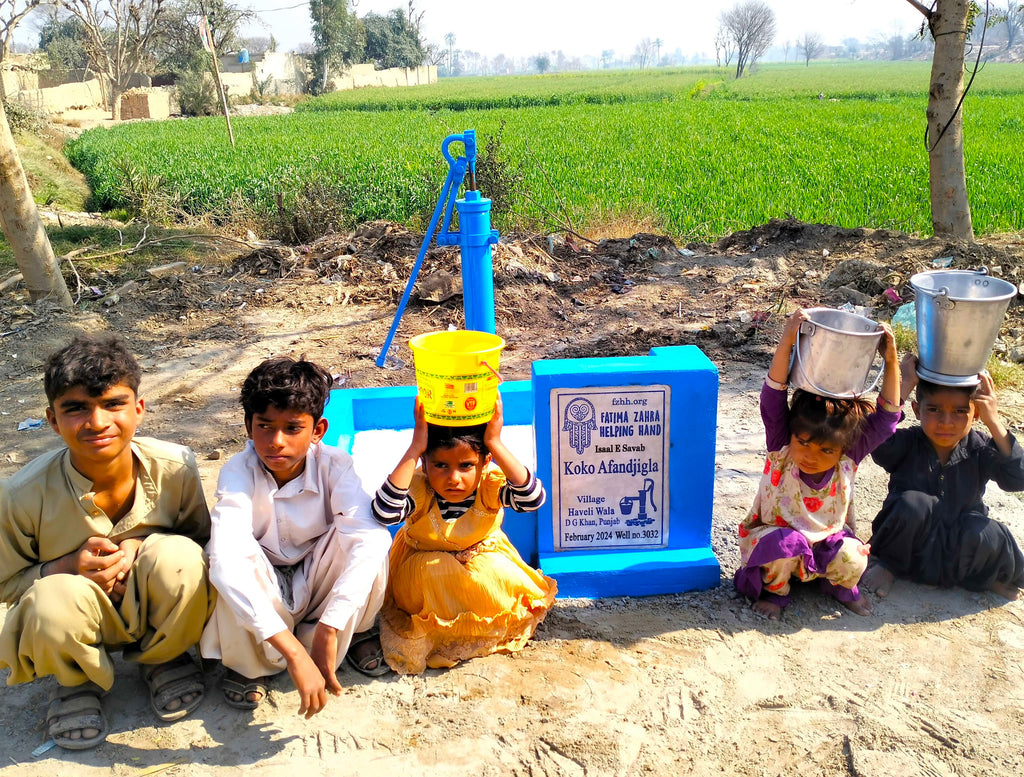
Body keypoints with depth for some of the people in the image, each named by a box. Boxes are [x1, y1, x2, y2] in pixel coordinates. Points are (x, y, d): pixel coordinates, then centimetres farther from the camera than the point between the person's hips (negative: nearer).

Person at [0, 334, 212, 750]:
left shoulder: (176, 466, -19)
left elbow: (200, 535, -1)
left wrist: (140, 548, -22)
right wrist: (69, 567, -26)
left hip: (157, 609, 1)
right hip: (84, 622, 0)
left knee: (179, 557, -32)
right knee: (53, 600, -35)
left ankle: (165, 658, 4)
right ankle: (77, 681, 4)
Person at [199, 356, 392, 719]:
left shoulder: (334, 464, -23)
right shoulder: (239, 472, -27)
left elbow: (368, 539, -37)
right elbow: (226, 561, -43)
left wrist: (327, 632, -44)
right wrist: (293, 652, -51)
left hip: (318, 584, 1)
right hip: (261, 597, -1)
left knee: (375, 537, -29)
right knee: (234, 559, -35)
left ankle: (357, 634, 1)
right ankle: (246, 664, -5)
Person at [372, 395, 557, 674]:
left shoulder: (492, 483, -29)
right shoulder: (418, 487, -31)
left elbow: (533, 499, -49)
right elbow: (384, 512, -52)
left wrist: (495, 443, -50)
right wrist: (414, 449, -51)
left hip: (481, 560, 2)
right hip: (426, 566, -2)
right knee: (432, 570, -33)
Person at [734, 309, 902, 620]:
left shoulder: (848, 458, -14)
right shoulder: (781, 450, -20)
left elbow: (886, 418, -14)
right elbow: (772, 399, -33)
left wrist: (891, 364, -24)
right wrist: (786, 343, -42)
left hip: (826, 541, 3)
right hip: (774, 536, -3)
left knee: (852, 560, -26)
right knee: (785, 546, -35)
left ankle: (840, 585, 11)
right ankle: (774, 589, -3)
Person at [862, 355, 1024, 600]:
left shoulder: (980, 449, -7)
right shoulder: (907, 444, -14)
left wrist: (993, 421, -29)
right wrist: (906, 385, -35)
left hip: (960, 551, 2)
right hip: (911, 548, -1)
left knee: (989, 536, -31)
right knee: (912, 502, -31)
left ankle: (986, 577, 7)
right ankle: (887, 564, -3)